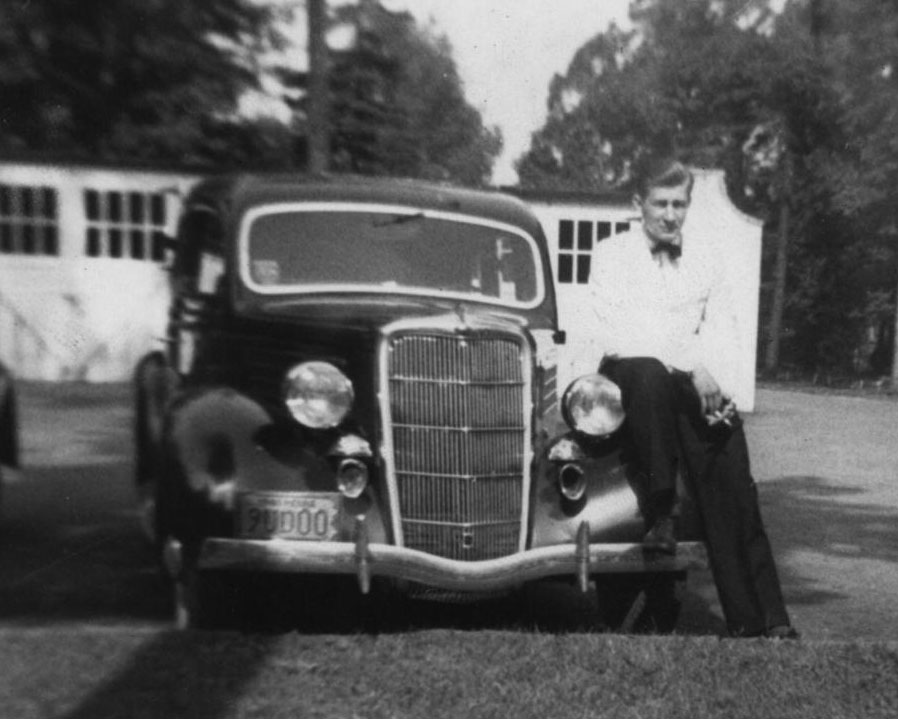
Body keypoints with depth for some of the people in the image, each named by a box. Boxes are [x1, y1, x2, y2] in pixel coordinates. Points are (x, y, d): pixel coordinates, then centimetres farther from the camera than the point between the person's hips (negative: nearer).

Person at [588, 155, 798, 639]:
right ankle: (659, 511, -27)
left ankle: (756, 621, -19)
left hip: (695, 383, 3)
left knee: (731, 481, -19)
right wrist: (690, 364, -18)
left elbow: (722, 331, 10)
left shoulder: (704, 261, 20)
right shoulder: (611, 255, 7)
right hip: (629, 377, -3)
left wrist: (716, 379, -12)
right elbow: (619, 334, -8)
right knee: (648, 371, -39)